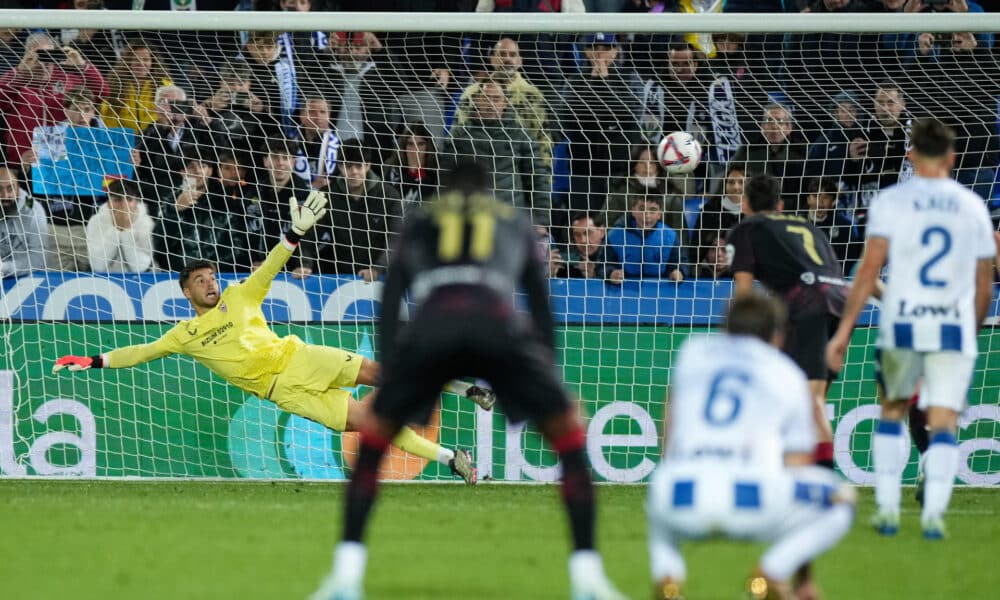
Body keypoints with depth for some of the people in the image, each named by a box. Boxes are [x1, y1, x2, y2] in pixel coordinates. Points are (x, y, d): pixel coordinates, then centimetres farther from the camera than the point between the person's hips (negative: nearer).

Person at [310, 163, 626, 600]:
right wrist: (549, 375, 31)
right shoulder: (515, 223, 33)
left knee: (373, 439, 22)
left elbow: (390, 302, 23)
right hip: (499, 326, -1)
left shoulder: (417, 222, 32)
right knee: (568, 436, 16)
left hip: (430, 326, 1)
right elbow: (541, 306, 28)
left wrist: (387, 373, 19)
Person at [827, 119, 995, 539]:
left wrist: (844, 330, -5)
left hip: (902, 326, -1)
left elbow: (869, 269, -6)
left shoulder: (890, 201, 1)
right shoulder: (973, 206, 9)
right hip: (954, 329, 1)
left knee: (892, 412, 18)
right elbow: (984, 285, 13)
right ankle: (933, 511, -14)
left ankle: (888, 508, 12)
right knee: (944, 425, 2)